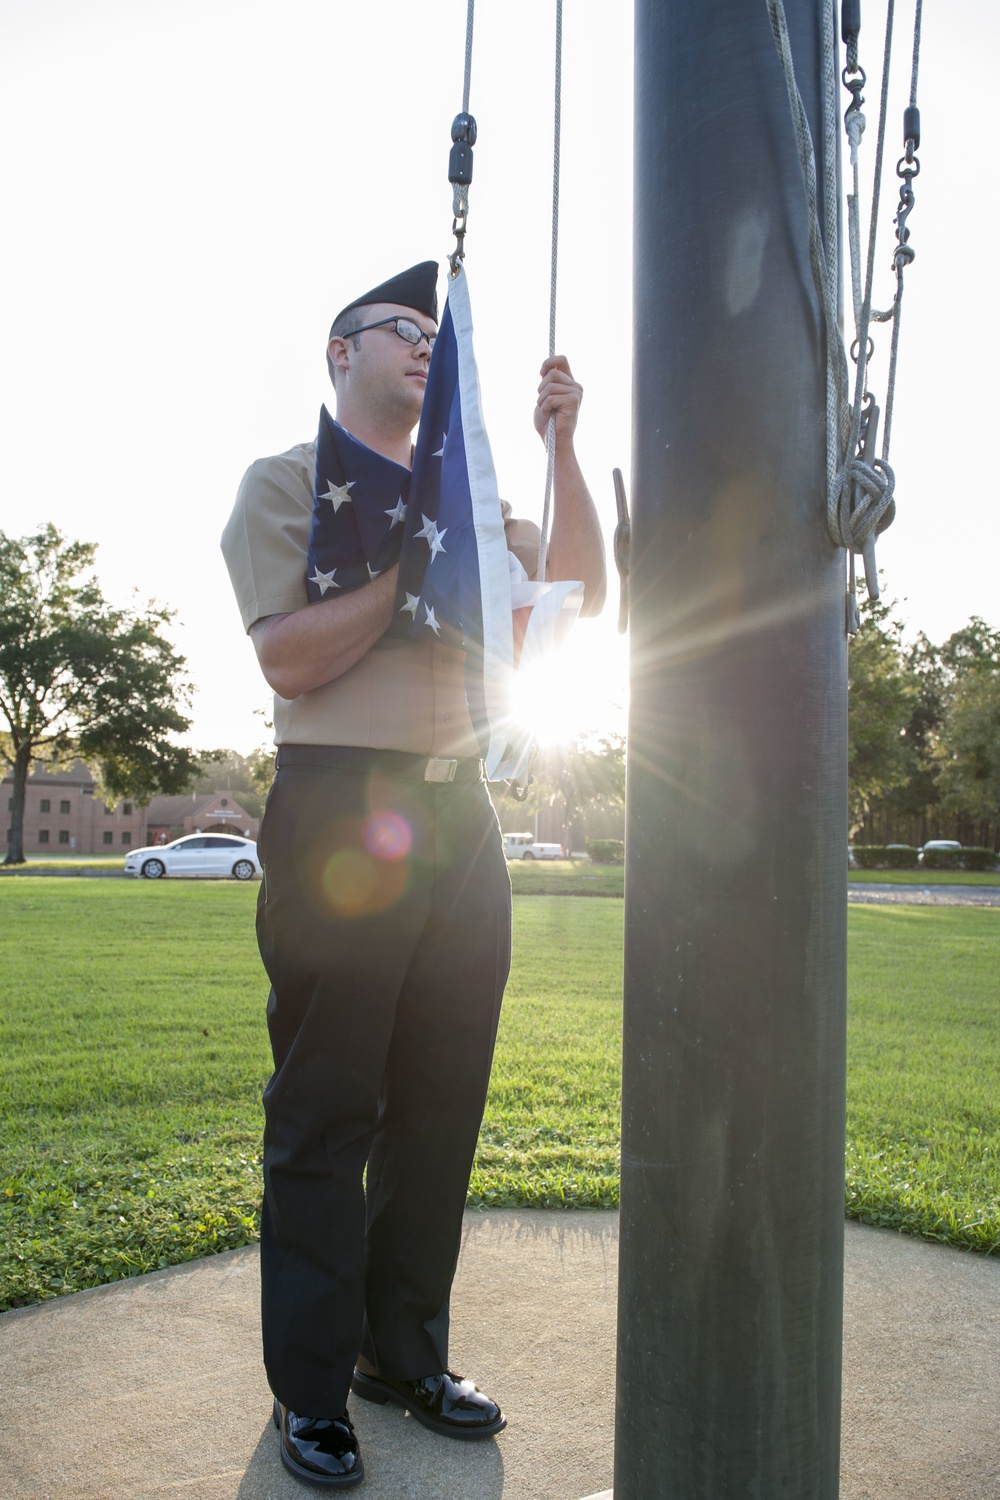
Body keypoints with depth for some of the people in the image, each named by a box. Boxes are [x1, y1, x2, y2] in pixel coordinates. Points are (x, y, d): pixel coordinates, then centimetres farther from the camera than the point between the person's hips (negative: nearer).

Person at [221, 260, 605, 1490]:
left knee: (441, 1102, 10)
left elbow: (583, 590, 13)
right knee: (325, 1115, 1)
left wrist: (560, 446, 4)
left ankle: (405, 1354, 27)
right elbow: (289, 658, -10)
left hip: (457, 812, 6)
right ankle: (311, 1392, 17)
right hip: (341, 806, -6)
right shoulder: (285, 481, 4)